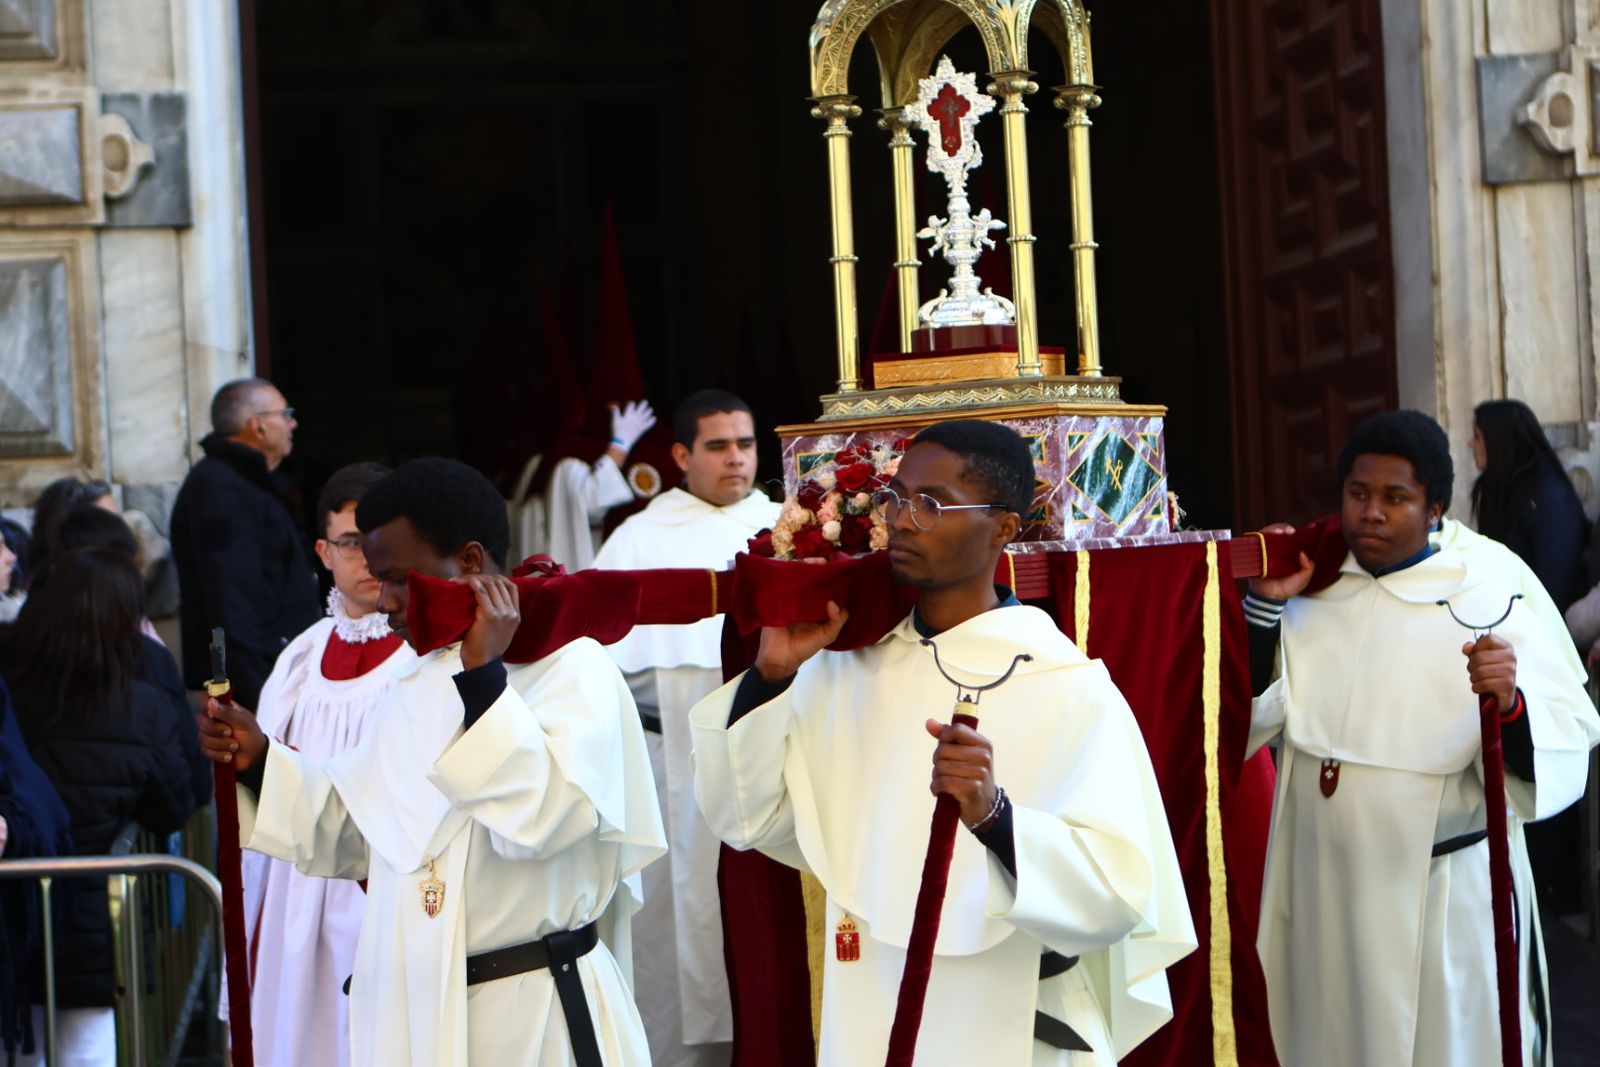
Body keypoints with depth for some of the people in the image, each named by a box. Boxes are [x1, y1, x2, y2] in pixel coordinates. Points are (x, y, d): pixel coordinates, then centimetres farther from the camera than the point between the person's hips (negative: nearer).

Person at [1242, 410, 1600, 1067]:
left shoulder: (1494, 587, -8)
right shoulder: (1314, 582, 4)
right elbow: (1253, 711, 0)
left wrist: (1510, 702, -36)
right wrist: (1266, 604, -10)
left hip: (1445, 898, -3)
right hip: (1323, 885, 4)